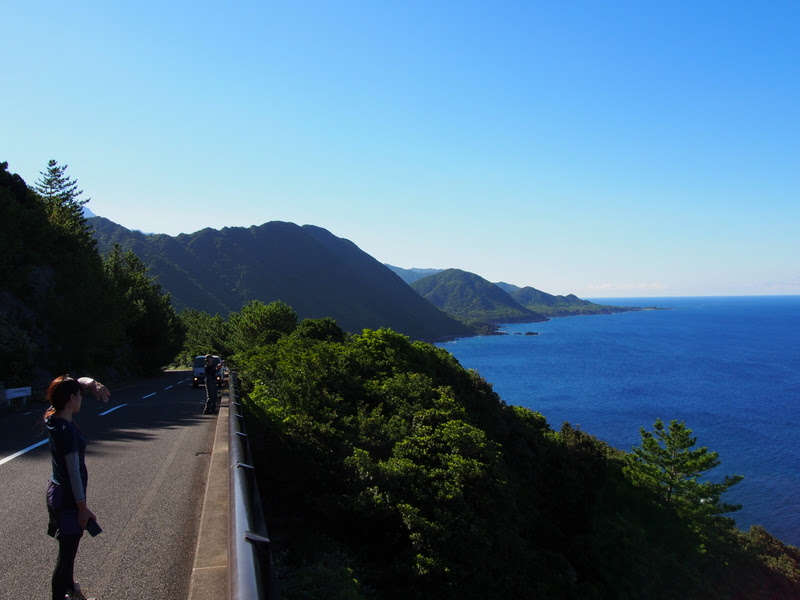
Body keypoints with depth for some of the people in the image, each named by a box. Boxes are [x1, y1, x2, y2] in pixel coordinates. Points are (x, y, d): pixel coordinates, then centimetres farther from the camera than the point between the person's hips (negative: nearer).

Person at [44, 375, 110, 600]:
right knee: (67, 554, 5)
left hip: (56, 490, 10)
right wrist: (83, 507, -18)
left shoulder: (52, 417, -2)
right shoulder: (67, 431, -27)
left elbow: (78, 382, 10)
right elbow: (73, 473, -24)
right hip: (68, 497, -10)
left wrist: (91, 383, -10)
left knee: (68, 547, 27)